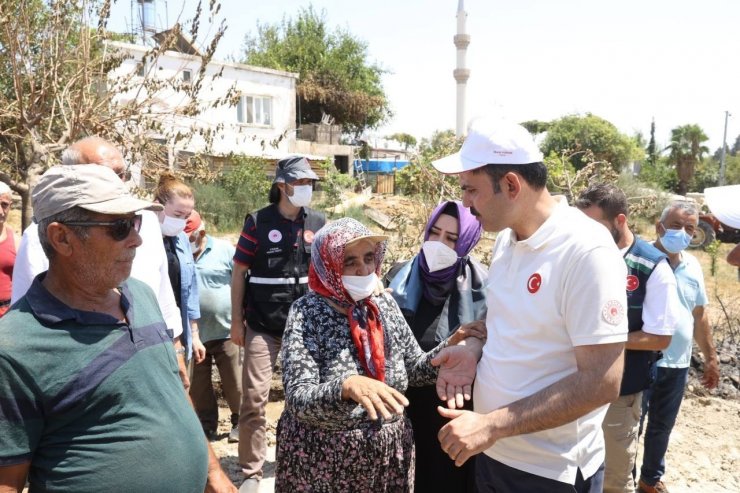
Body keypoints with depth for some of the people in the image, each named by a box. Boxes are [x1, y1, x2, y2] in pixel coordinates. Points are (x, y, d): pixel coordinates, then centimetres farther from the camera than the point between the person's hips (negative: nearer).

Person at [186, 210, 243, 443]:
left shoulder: (224, 250, -5)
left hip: (225, 330, -2)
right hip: (192, 333, 2)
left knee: (234, 381, 7)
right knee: (198, 384, 14)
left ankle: (239, 421, 24)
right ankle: (206, 423, 30)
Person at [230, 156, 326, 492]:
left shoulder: (318, 222, 4)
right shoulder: (257, 222, -5)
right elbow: (239, 272, -2)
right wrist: (236, 321, -5)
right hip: (262, 325, -3)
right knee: (254, 397, -3)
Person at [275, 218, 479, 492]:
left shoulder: (384, 303, -2)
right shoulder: (307, 313, -16)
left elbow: (412, 369, 5)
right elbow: (297, 399, -23)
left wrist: (445, 353, -15)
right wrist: (348, 386, -41)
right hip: (323, 458, -4)